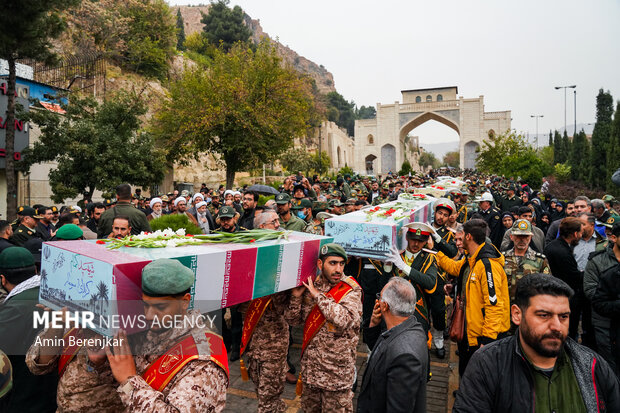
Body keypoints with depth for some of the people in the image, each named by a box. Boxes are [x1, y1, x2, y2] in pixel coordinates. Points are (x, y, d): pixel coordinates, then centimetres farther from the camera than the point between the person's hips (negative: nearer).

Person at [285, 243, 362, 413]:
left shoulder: (351, 290, -13)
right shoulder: (310, 285, -1)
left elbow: (343, 320, -30)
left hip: (337, 367, -4)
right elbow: (293, 320, 2)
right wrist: (296, 296, -15)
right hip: (310, 366, 5)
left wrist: (318, 295, -24)